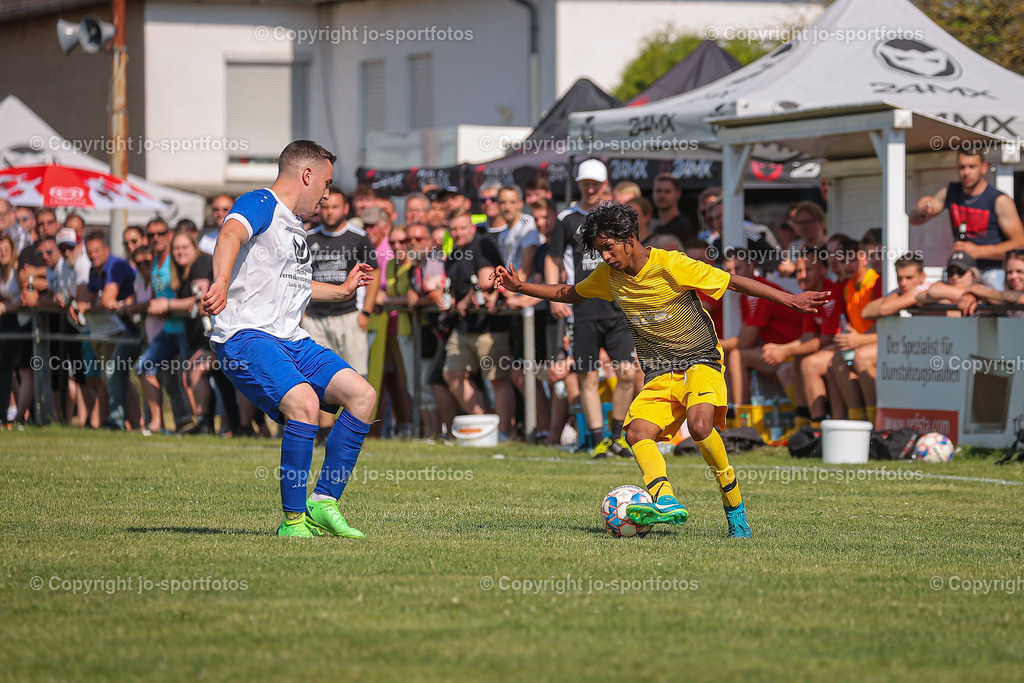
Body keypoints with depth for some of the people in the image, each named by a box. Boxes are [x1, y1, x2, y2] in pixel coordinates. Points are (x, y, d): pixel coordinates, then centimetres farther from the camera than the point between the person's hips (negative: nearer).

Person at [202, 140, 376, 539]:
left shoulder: (294, 224, 24)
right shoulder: (260, 204, -6)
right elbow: (231, 235, -29)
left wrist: (343, 291, 53)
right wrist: (222, 283, -49)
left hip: (291, 341, 10)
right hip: (245, 337, -10)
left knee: (362, 394, -3)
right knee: (304, 402, -30)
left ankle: (323, 501, 1)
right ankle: (293, 520, -20)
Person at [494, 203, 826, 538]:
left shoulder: (670, 265, -14)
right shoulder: (608, 276, 4)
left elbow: (733, 282, -11)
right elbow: (569, 294, 24)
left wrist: (788, 298, -15)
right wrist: (520, 287, 16)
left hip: (700, 361, -6)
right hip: (659, 376, 6)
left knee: (699, 424, -31)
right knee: (637, 433, -22)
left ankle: (735, 508, -16)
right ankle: (665, 501, -40)